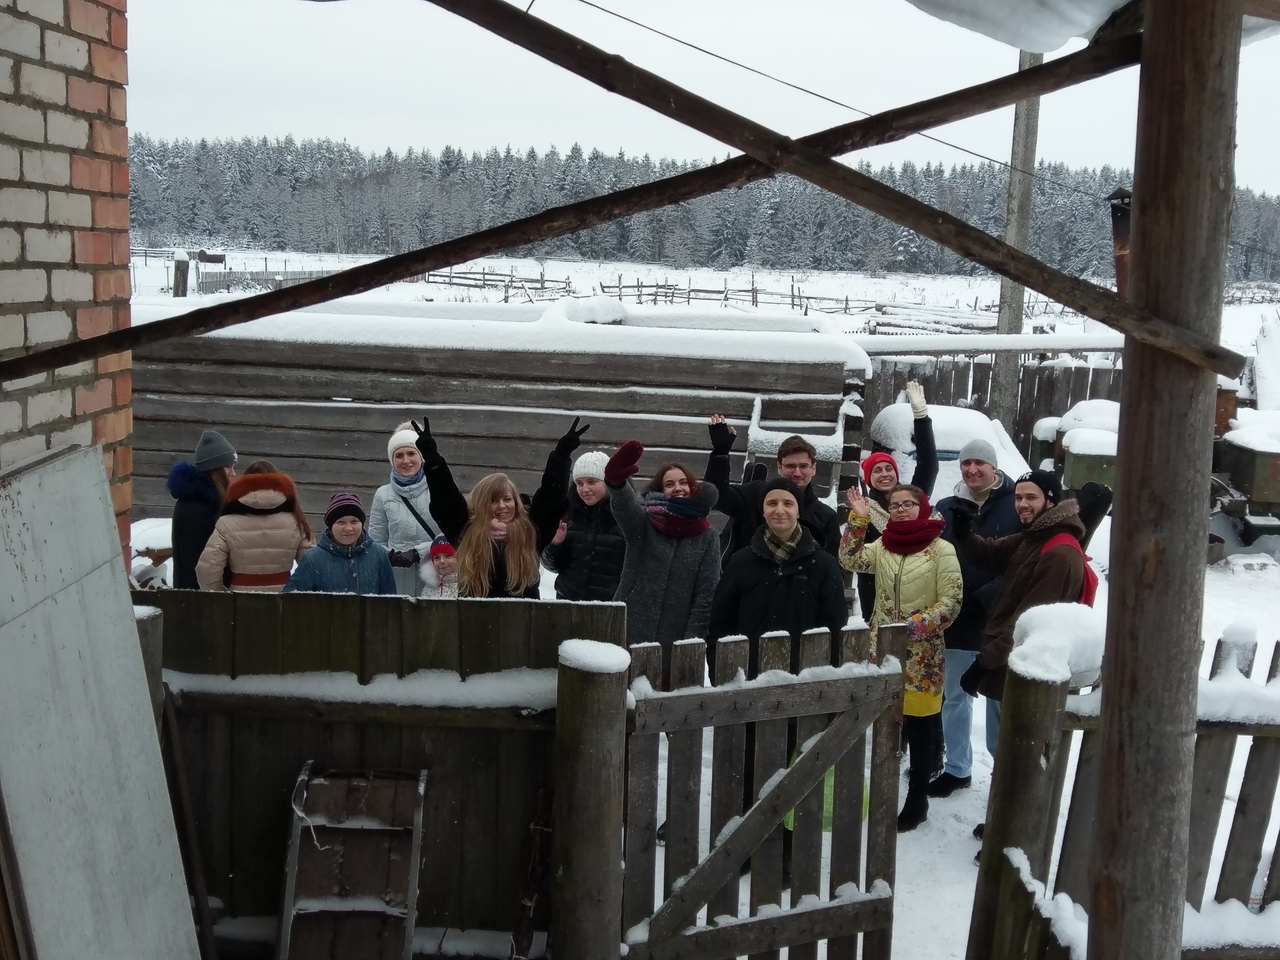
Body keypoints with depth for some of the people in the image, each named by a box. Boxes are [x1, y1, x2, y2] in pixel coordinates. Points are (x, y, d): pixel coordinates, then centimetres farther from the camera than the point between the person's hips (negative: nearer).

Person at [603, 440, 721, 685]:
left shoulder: (707, 538, 4)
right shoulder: (643, 523, 2)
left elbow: (705, 596, 1)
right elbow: (624, 505, -23)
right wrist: (616, 481, -46)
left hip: (673, 645, 0)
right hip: (628, 635, 0)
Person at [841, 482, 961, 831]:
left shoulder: (941, 550, -8)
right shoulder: (881, 546, 6)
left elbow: (952, 602, -11)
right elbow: (849, 560, -10)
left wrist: (915, 625, -20)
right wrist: (858, 519, -17)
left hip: (922, 654, -4)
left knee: (919, 726, 6)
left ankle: (917, 798, 18)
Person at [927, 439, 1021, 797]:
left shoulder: (1016, 506, -8)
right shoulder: (946, 508, 6)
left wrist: (985, 597, -20)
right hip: (955, 619, 4)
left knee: (999, 698, 8)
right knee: (954, 697, 15)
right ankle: (957, 768, 28)